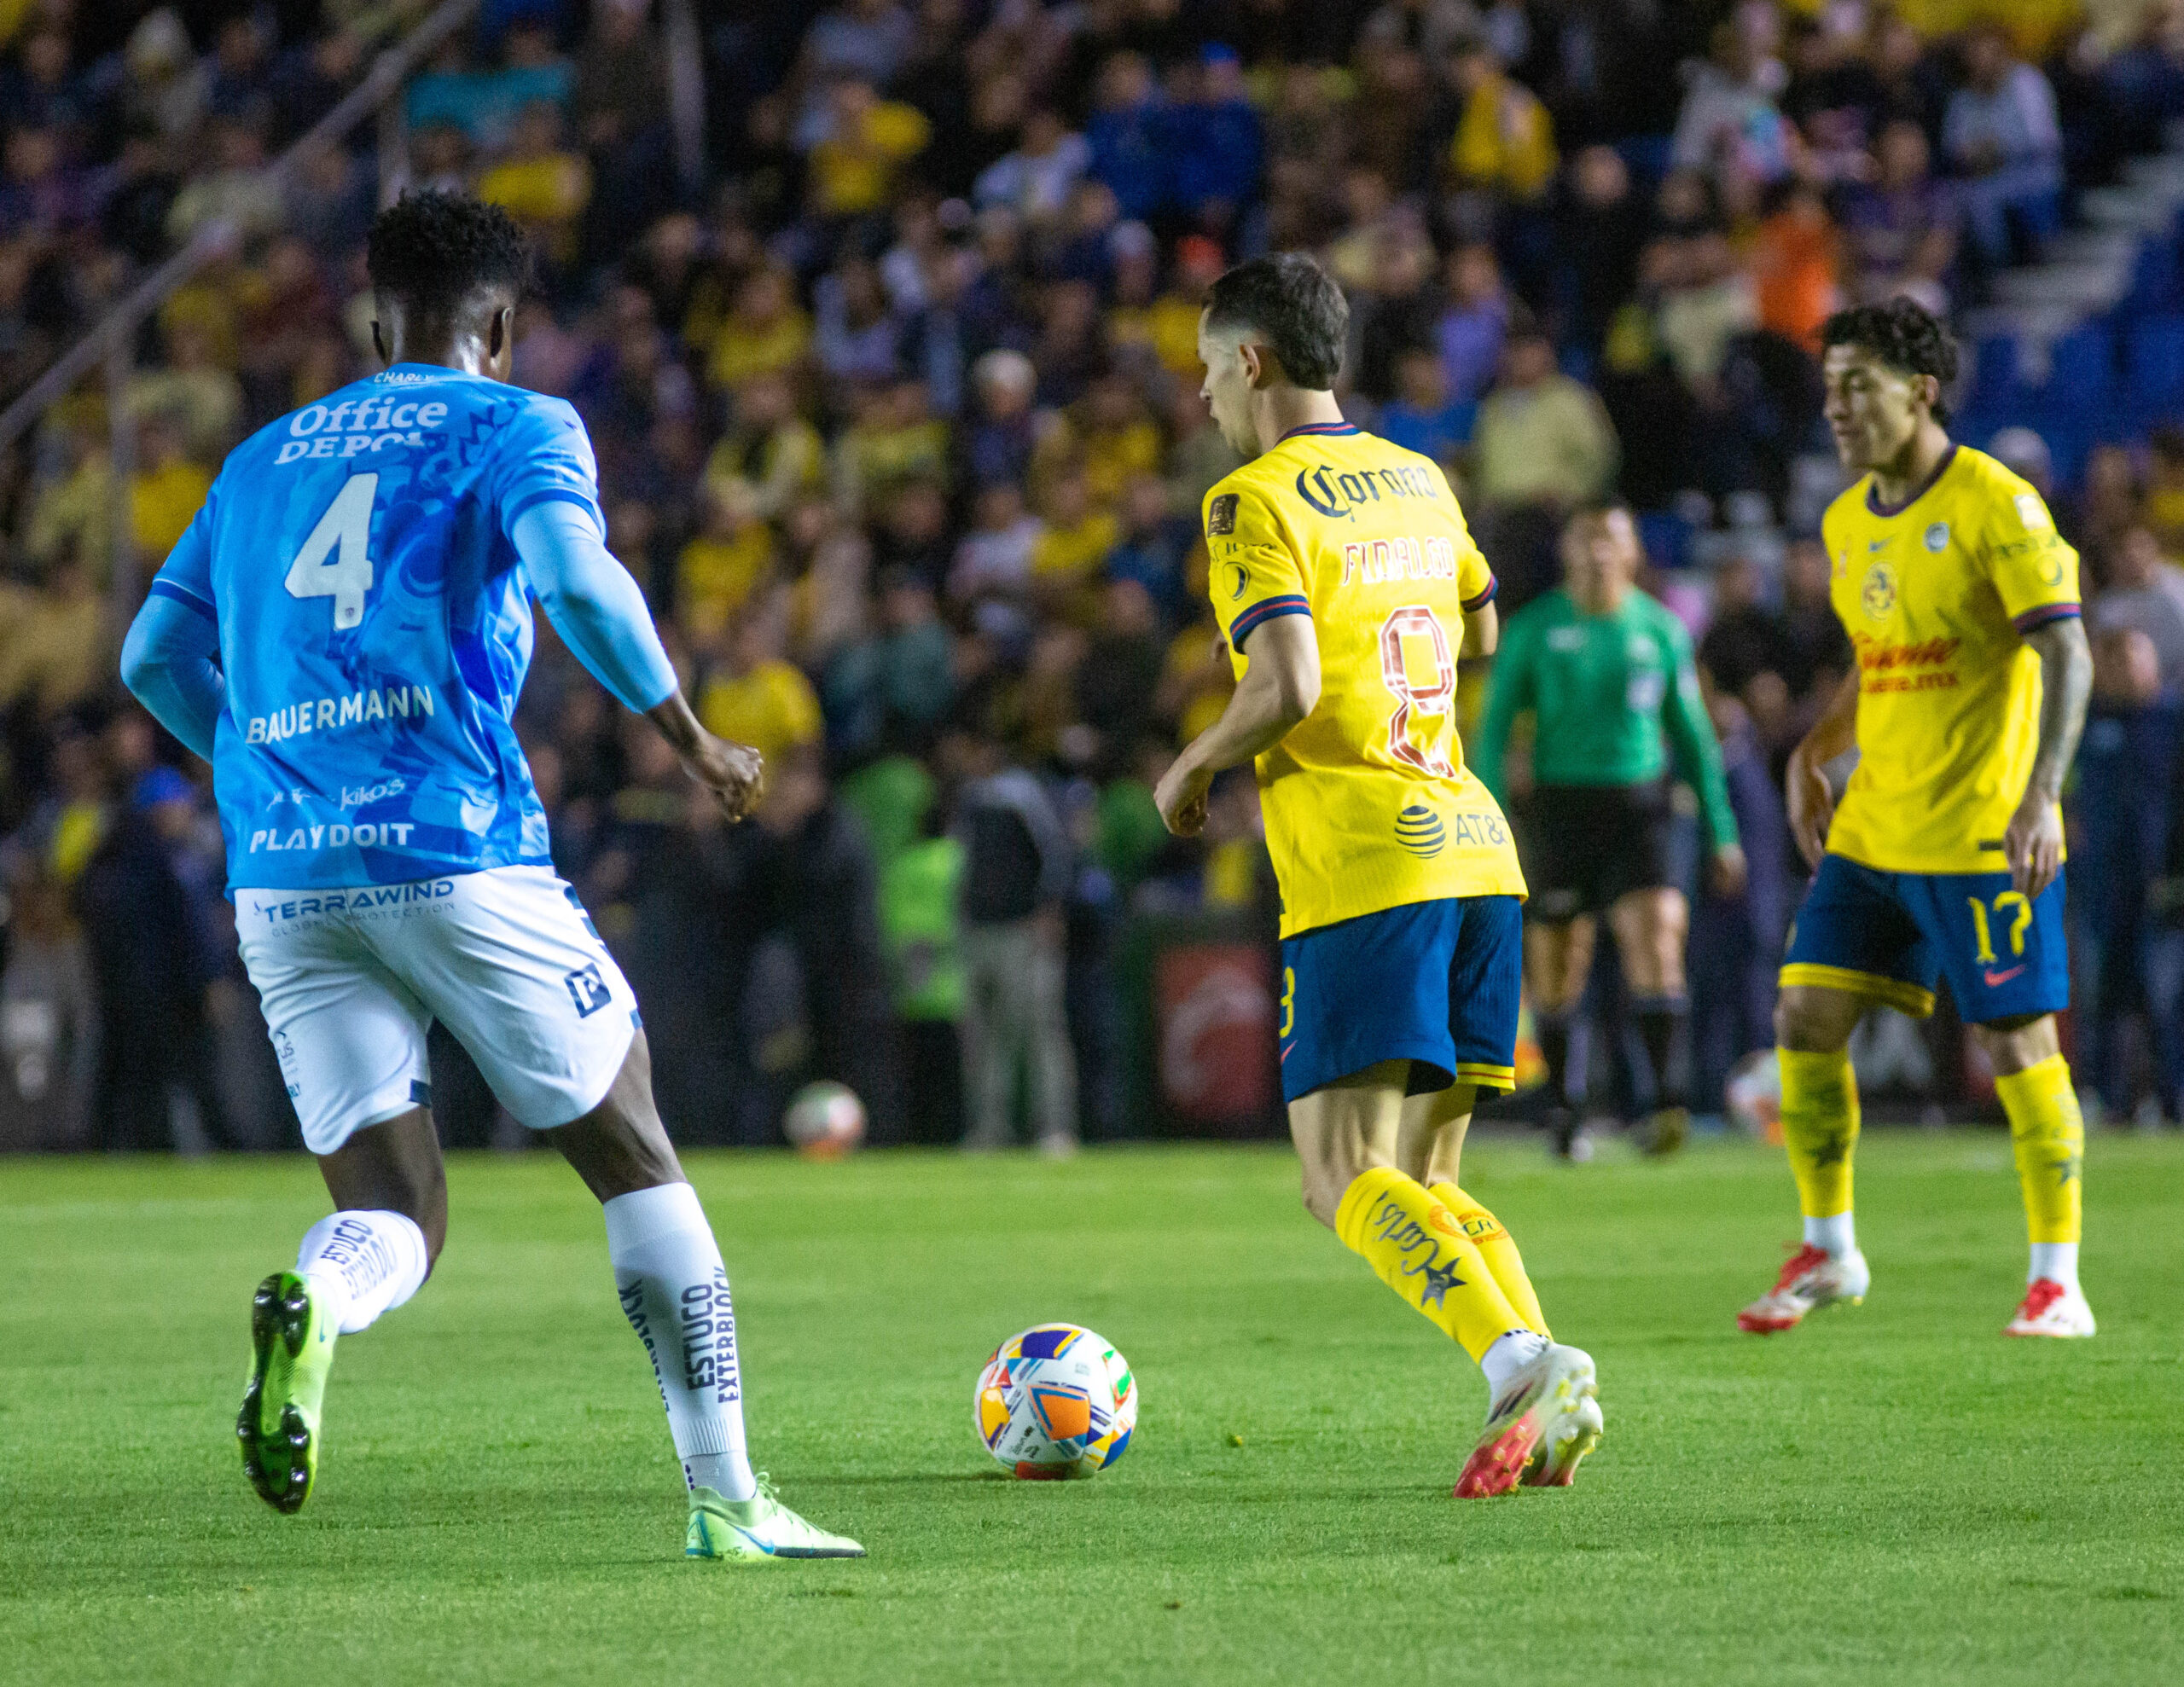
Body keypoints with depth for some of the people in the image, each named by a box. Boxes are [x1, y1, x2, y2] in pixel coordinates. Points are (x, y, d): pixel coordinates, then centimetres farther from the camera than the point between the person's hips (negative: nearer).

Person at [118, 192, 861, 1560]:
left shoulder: (265, 458, 21)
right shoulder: (514, 425, 5)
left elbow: (159, 655, 21)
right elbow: (576, 579, -14)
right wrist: (694, 744, -5)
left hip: (281, 881, 5)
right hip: (458, 858, -5)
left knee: (398, 1223, 5)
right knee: (633, 1154, 9)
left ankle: (311, 1309, -31)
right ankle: (727, 1500, 7)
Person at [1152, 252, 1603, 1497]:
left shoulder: (1256, 503, -6)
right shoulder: (1417, 481, 18)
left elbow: (1287, 688, -18)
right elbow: (1479, 628, 34)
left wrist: (1193, 768, -1)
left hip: (1361, 867, -8)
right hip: (1473, 847, 8)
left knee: (1348, 1182, -11)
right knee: (1424, 1184, 12)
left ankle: (1523, 1364, -30)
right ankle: (1541, 1383, -8)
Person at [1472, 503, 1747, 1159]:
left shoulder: (1661, 629, 6)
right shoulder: (1533, 630, 1)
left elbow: (1693, 734, 13)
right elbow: (1494, 730, 2)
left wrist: (1722, 832, 12)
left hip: (1640, 805, 0)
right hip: (1562, 804, 0)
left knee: (1657, 946, -17)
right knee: (1556, 973, 4)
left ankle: (1668, 1099, -26)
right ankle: (1561, 1107, 22)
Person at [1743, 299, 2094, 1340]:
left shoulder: (1994, 504, -11)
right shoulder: (1847, 522, 12)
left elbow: (2065, 653, -15)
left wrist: (2040, 794, -25)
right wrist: (1812, 756, 14)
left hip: (1982, 833, -7)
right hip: (1871, 827, 7)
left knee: (2016, 1044, -4)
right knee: (1805, 1021, 1)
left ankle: (2058, 1281, 6)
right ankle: (1828, 1251, 16)